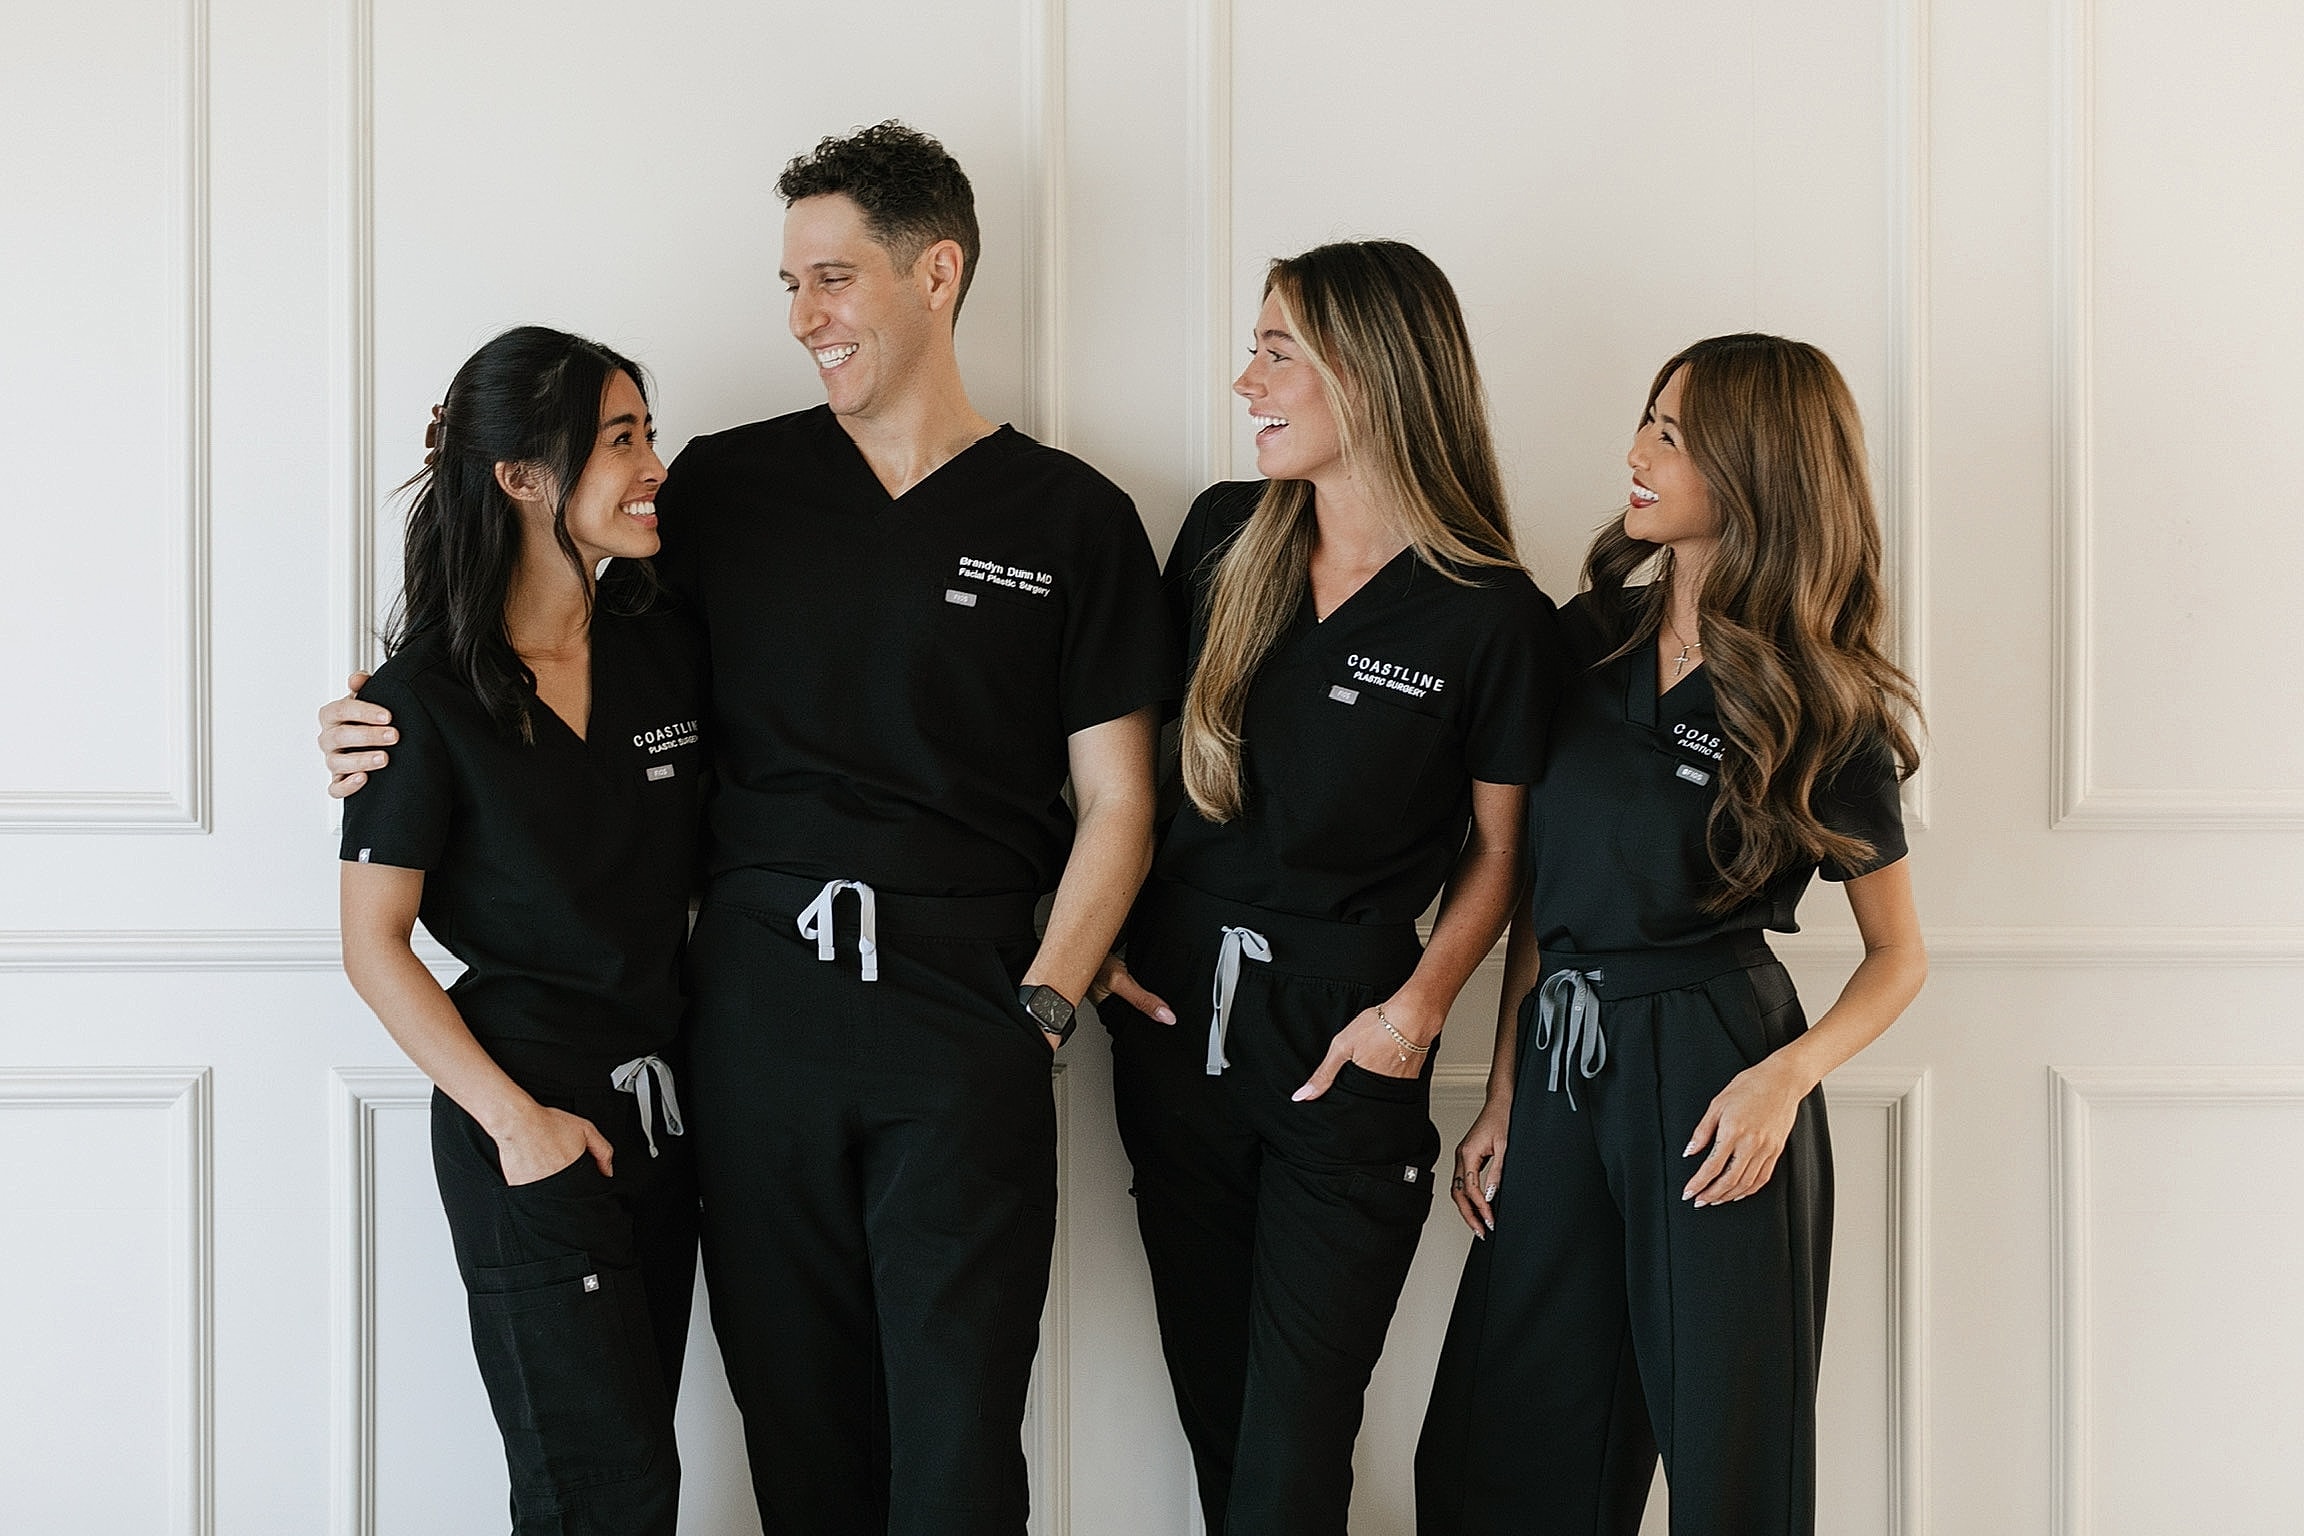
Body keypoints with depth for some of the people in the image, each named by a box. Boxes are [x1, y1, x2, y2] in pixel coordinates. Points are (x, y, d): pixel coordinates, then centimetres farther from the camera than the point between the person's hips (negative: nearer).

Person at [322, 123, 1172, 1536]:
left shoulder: (1071, 519, 5)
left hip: (962, 1013, -2)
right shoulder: (727, 486, 10)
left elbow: (1116, 804, 4)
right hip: (755, 1004, 2)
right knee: (796, 1416, 7)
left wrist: (1038, 1009, -7)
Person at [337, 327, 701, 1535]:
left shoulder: (667, 650, 5)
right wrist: (517, 1120, -14)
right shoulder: (427, 694, -9)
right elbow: (375, 945, -8)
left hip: (660, 1101, 6)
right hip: (526, 1100, -6)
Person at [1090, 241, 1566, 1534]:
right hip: (1177, 1007, 4)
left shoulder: (1493, 616, -9)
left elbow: (1499, 849, 0)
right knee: (1210, 1394, 14)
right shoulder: (1225, 535, 4)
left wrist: (1421, 1003, -12)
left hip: (1345, 1038, -4)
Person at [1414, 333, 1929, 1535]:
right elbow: (1537, 889, 12)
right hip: (1563, 1069, 5)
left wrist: (1787, 1077, -16)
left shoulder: (1821, 705, -3)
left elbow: (1899, 957, 2)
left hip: (1710, 1080, -4)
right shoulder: (1590, 639, 8)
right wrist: (1502, 1096, 8)